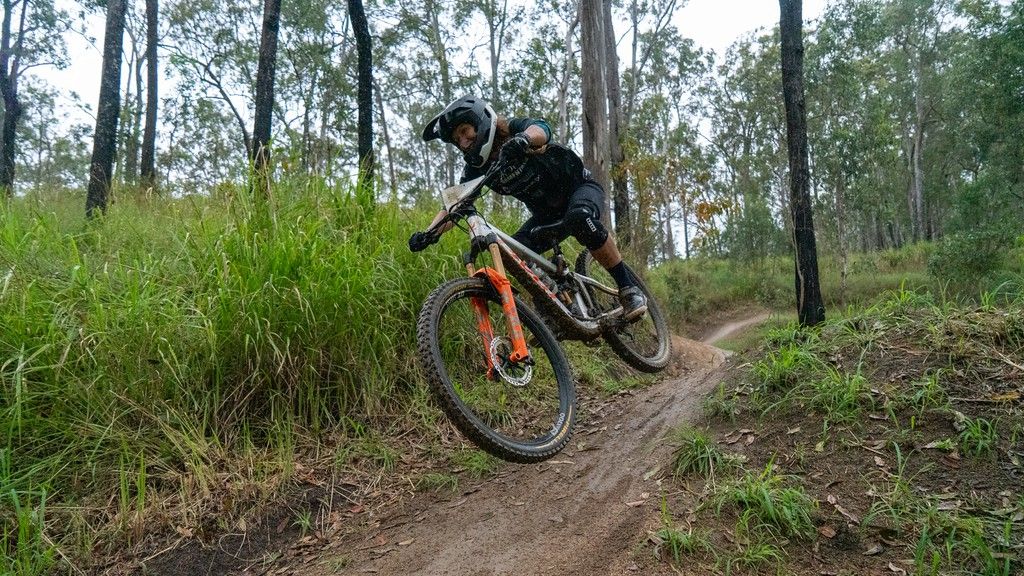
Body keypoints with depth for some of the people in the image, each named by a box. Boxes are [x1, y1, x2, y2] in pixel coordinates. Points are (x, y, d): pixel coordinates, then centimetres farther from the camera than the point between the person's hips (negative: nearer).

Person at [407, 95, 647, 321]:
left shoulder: (515, 129, -21)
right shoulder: (476, 168, -7)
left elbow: (540, 129, -44)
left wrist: (523, 139, -68)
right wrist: (430, 233, -30)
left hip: (580, 188, -6)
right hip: (547, 213, 6)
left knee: (579, 218, -39)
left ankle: (629, 287, -25)